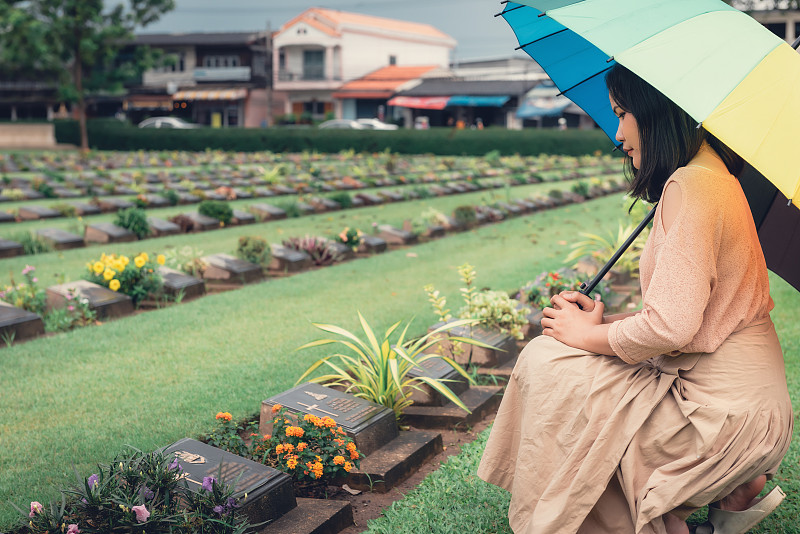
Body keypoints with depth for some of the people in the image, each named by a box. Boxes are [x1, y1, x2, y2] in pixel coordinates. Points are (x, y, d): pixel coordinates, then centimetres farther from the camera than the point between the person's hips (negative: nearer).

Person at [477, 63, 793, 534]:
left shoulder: (692, 185, -19)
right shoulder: (714, 175, 13)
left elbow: (670, 327, -25)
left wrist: (591, 336, -9)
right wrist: (605, 320, 5)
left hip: (729, 413, -10)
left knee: (547, 365, -9)